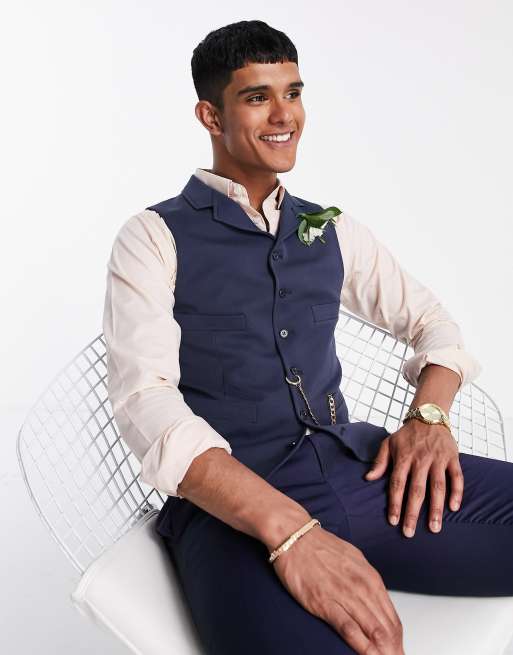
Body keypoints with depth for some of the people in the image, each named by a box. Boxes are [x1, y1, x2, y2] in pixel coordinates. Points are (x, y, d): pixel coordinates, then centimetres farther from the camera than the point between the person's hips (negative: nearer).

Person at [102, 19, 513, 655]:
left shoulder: (331, 230, 18)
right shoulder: (153, 239, 2)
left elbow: (429, 317, 22)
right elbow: (145, 400, -11)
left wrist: (429, 414, -3)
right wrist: (290, 530, -25)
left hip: (357, 465, 6)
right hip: (229, 502, -6)